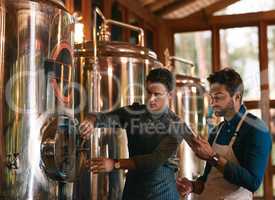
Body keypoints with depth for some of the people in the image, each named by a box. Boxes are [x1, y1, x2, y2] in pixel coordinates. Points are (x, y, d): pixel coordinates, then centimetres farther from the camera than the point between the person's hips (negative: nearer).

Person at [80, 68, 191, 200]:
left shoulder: (176, 125, -12)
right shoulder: (134, 112, 0)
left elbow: (156, 159, -22)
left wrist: (115, 164, -27)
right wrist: (91, 121, -32)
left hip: (162, 189, -3)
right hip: (133, 186, 3)